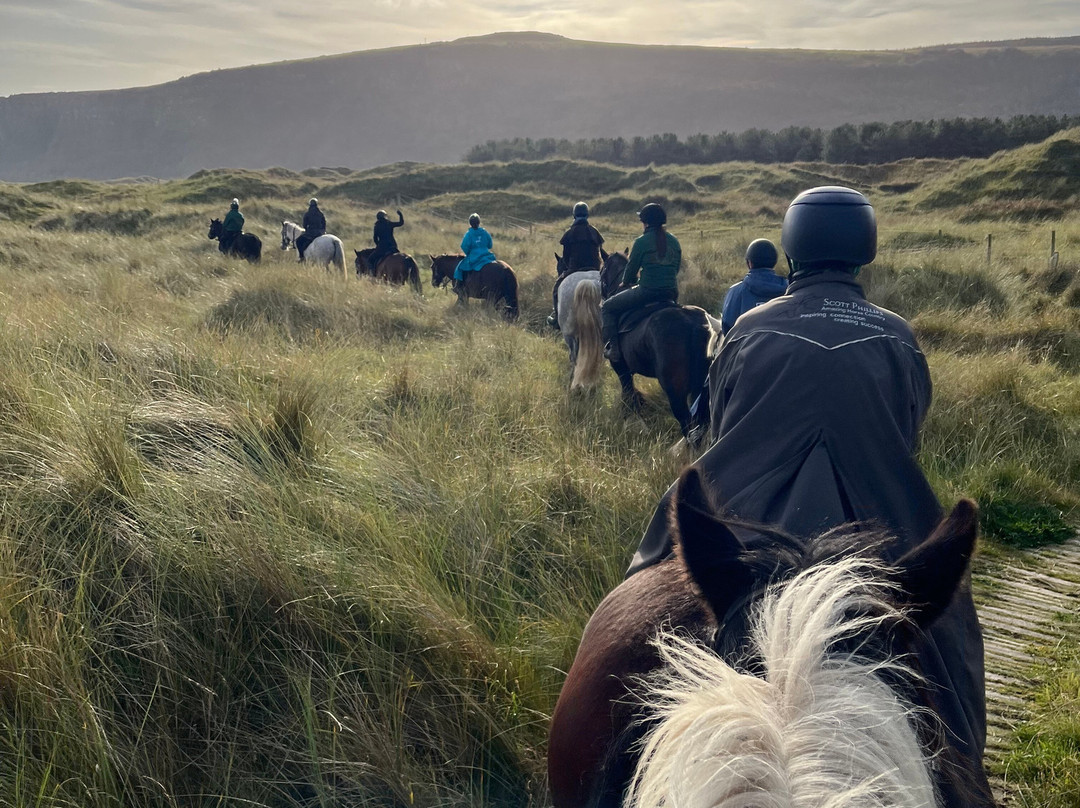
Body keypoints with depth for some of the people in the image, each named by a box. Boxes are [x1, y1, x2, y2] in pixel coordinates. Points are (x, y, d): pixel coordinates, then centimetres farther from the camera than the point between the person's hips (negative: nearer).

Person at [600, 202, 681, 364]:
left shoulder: (642, 241, -8)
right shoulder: (674, 242, 9)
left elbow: (631, 268, 1)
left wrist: (627, 283, 21)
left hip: (647, 292, -6)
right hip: (672, 294, 6)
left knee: (607, 308, 8)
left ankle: (612, 348, -3)